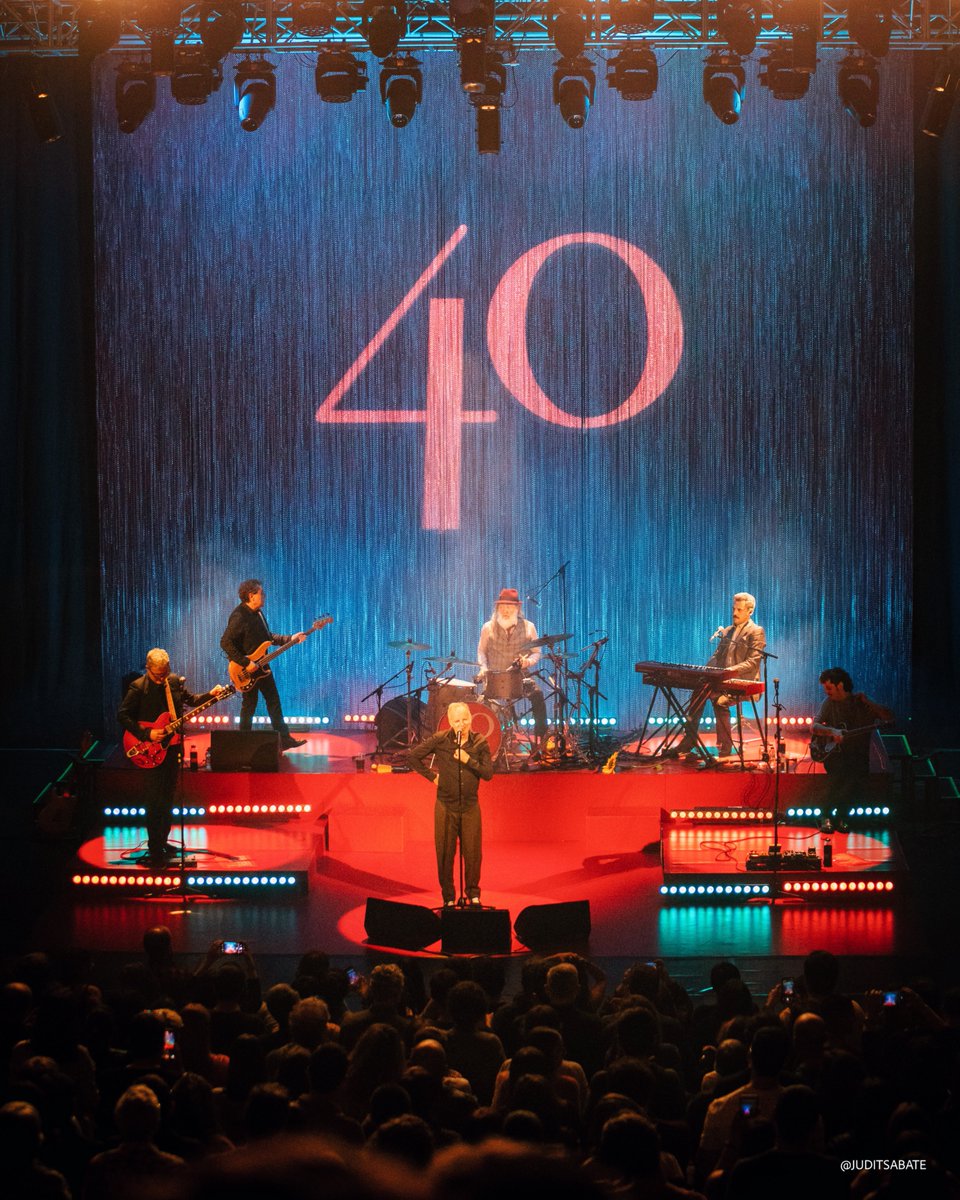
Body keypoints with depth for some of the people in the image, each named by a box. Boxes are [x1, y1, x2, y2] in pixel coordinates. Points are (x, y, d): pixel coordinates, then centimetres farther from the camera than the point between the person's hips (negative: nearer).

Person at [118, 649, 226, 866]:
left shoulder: (175, 682, 3)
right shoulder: (138, 688, -13)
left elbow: (191, 700, 17)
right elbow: (122, 715, -13)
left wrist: (210, 695, -1)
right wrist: (147, 734, -19)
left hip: (171, 748, 6)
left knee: (167, 799, 13)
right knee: (154, 801, -5)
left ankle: (162, 842, 25)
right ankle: (155, 849, 1)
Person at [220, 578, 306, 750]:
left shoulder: (257, 613, 7)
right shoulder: (239, 617, -22)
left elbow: (267, 637, 18)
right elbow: (225, 643, -27)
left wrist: (290, 639, 8)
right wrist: (246, 663, -27)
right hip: (246, 671, -9)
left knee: (274, 701, 10)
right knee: (249, 705, 2)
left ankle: (284, 739, 15)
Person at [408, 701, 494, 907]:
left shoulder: (479, 743, -1)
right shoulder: (440, 740, -6)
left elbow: (488, 774, -5)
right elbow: (412, 755, 0)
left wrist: (468, 760, -17)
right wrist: (431, 776, -1)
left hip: (470, 805, 1)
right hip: (446, 805, -1)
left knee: (472, 852, 2)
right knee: (445, 853, 4)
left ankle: (473, 893, 19)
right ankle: (448, 896, 15)